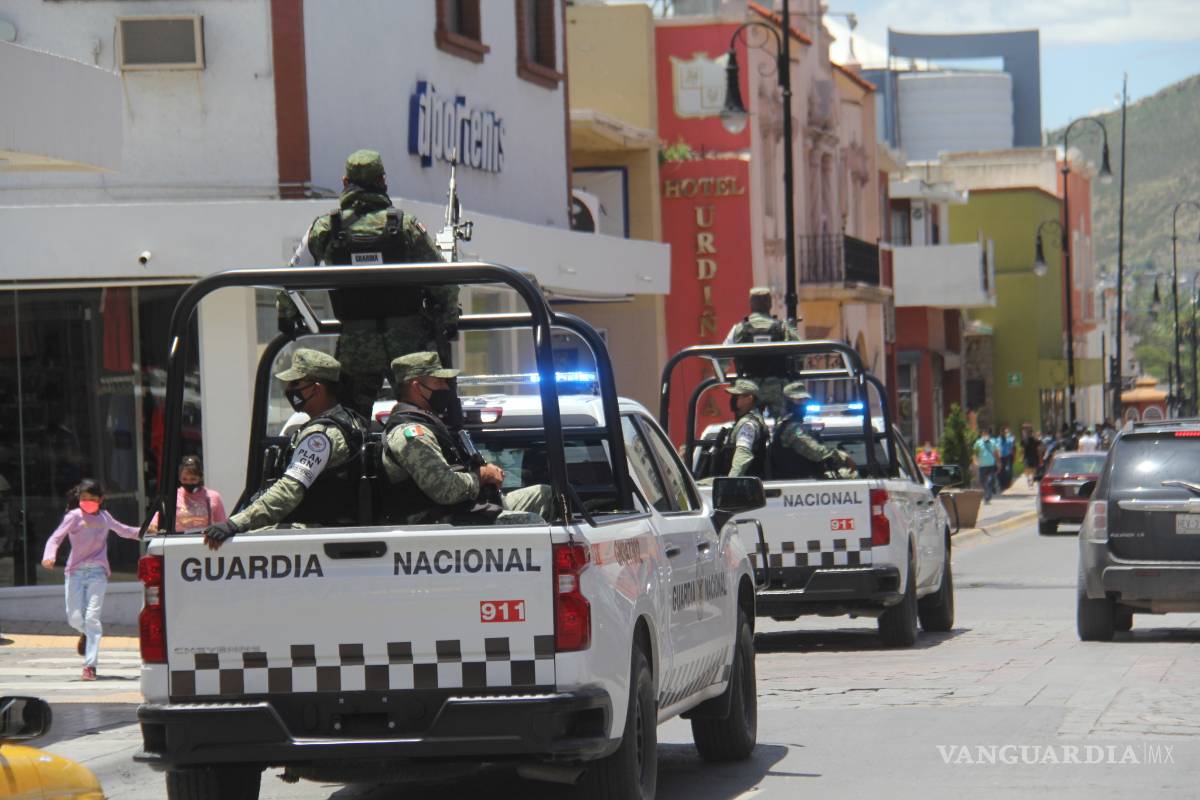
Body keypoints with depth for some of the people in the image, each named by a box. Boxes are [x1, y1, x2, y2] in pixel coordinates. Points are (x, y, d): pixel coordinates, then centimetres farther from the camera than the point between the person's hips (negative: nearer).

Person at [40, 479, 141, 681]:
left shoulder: (104, 517, 10)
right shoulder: (74, 516, -2)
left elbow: (122, 530, 28)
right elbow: (55, 538, -10)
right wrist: (49, 556, -29)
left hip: (97, 572, 1)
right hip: (76, 572, -1)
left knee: (92, 617, -11)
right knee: (75, 618, -1)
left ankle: (90, 664, -10)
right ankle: (86, 634, 37)